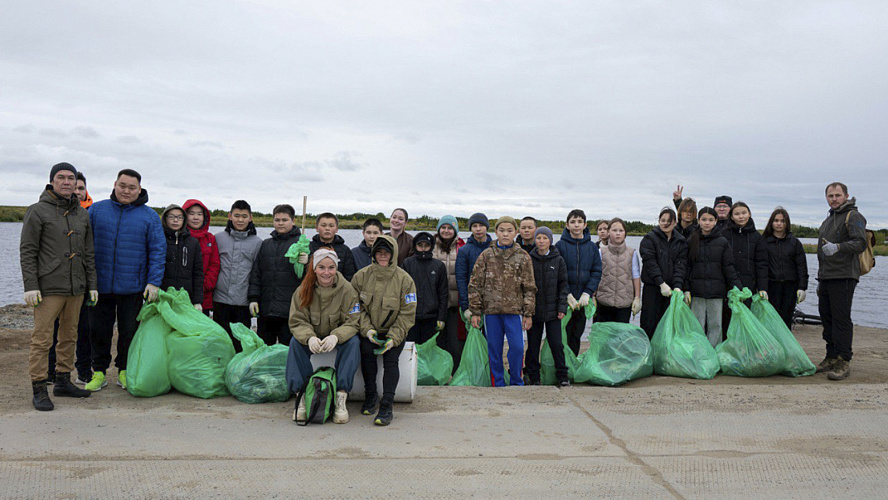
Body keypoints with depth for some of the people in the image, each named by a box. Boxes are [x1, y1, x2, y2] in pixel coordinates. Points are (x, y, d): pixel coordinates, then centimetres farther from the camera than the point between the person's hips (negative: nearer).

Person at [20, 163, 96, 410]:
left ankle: (63, 382, 22)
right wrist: (30, 285, -13)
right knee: (42, 339, -4)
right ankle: (39, 389, 2)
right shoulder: (38, 211, -2)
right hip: (48, 287, -6)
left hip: (76, 288, 6)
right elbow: (27, 251, -6)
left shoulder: (82, 213, 14)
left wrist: (92, 285, 13)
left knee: (69, 336, 12)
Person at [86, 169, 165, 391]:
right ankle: (99, 372, 23)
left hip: (133, 287, -1)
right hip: (100, 285, 1)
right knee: (99, 331, 8)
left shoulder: (149, 216, 2)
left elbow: (158, 251, 1)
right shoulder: (96, 210, 5)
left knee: (129, 331, 7)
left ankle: (124, 372, 22)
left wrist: (154, 282, -7)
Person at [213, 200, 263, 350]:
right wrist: (210, 286, 5)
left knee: (240, 343, 2)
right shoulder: (219, 238, 7)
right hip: (220, 299, 1)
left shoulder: (257, 242, 3)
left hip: (243, 302, -1)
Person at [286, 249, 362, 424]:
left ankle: (341, 398, -34)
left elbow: (352, 323, -15)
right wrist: (309, 337, -32)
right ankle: (302, 395, -27)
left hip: (338, 338, -1)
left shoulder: (347, 290, -11)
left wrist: (336, 336, -37)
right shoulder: (303, 290, -8)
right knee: (295, 342, -28)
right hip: (312, 338, 1)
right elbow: (297, 321, -9)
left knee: (354, 342, -30)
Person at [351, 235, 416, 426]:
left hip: (395, 332, -1)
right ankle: (370, 396, -7)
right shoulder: (361, 276, -1)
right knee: (367, 352, -25)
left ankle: (387, 405, -20)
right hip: (368, 330, 1)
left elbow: (407, 314, -5)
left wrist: (393, 338, -17)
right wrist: (367, 330, -15)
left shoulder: (404, 279, -6)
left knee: (390, 359, -23)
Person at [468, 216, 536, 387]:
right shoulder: (486, 256, 4)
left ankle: (516, 382, 14)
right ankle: (498, 384, 20)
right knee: (494, 349, 6)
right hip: (491, 310, 1)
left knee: (517, 347, -6)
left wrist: (528, 313, 1)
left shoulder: (523, 257, 4)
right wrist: (475, 311, 1)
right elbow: (475, 285, 5)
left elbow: (529, 288, 5)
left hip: (514, 309, -1)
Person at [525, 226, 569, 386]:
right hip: (533, 309, 1)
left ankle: (562, 376, 13)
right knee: (533, 345, 5)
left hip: (552, 310, 0)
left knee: (556, 344, 1)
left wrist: (562, 307, -3)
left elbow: (563, 285, 4)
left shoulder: (558, 260, 3)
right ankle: (533, 377, 17)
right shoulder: (529, 259, 2)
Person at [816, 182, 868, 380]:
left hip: (843, 277, -9)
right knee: (827, 318, 12)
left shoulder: (853, 216, -5)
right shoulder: (828, 219, 24)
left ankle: (843, 362, -7)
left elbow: (860, 243, -20)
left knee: (841, 319, -10)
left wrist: (837, 247, -35)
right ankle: (831, 358, 21)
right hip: (826, 278, 9)